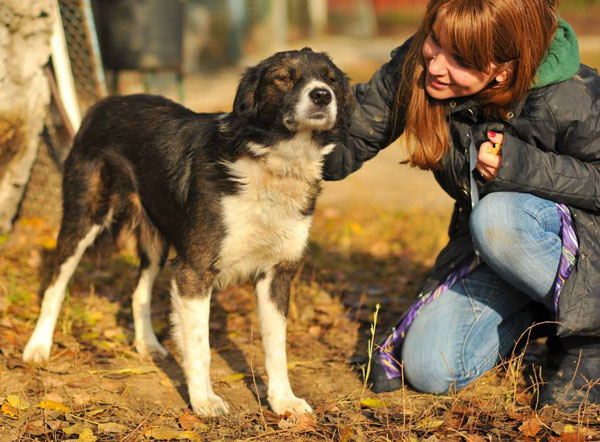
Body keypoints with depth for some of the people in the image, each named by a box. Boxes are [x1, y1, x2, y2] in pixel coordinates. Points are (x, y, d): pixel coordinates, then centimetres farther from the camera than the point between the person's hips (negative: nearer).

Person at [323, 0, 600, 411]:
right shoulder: (413, 68, -17)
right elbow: (349, 144, -12)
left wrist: (525, 168, -33)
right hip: (487, 239, 5)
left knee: (496, 217, -38)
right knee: (429, 370, -10)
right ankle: (536, 310, 17)